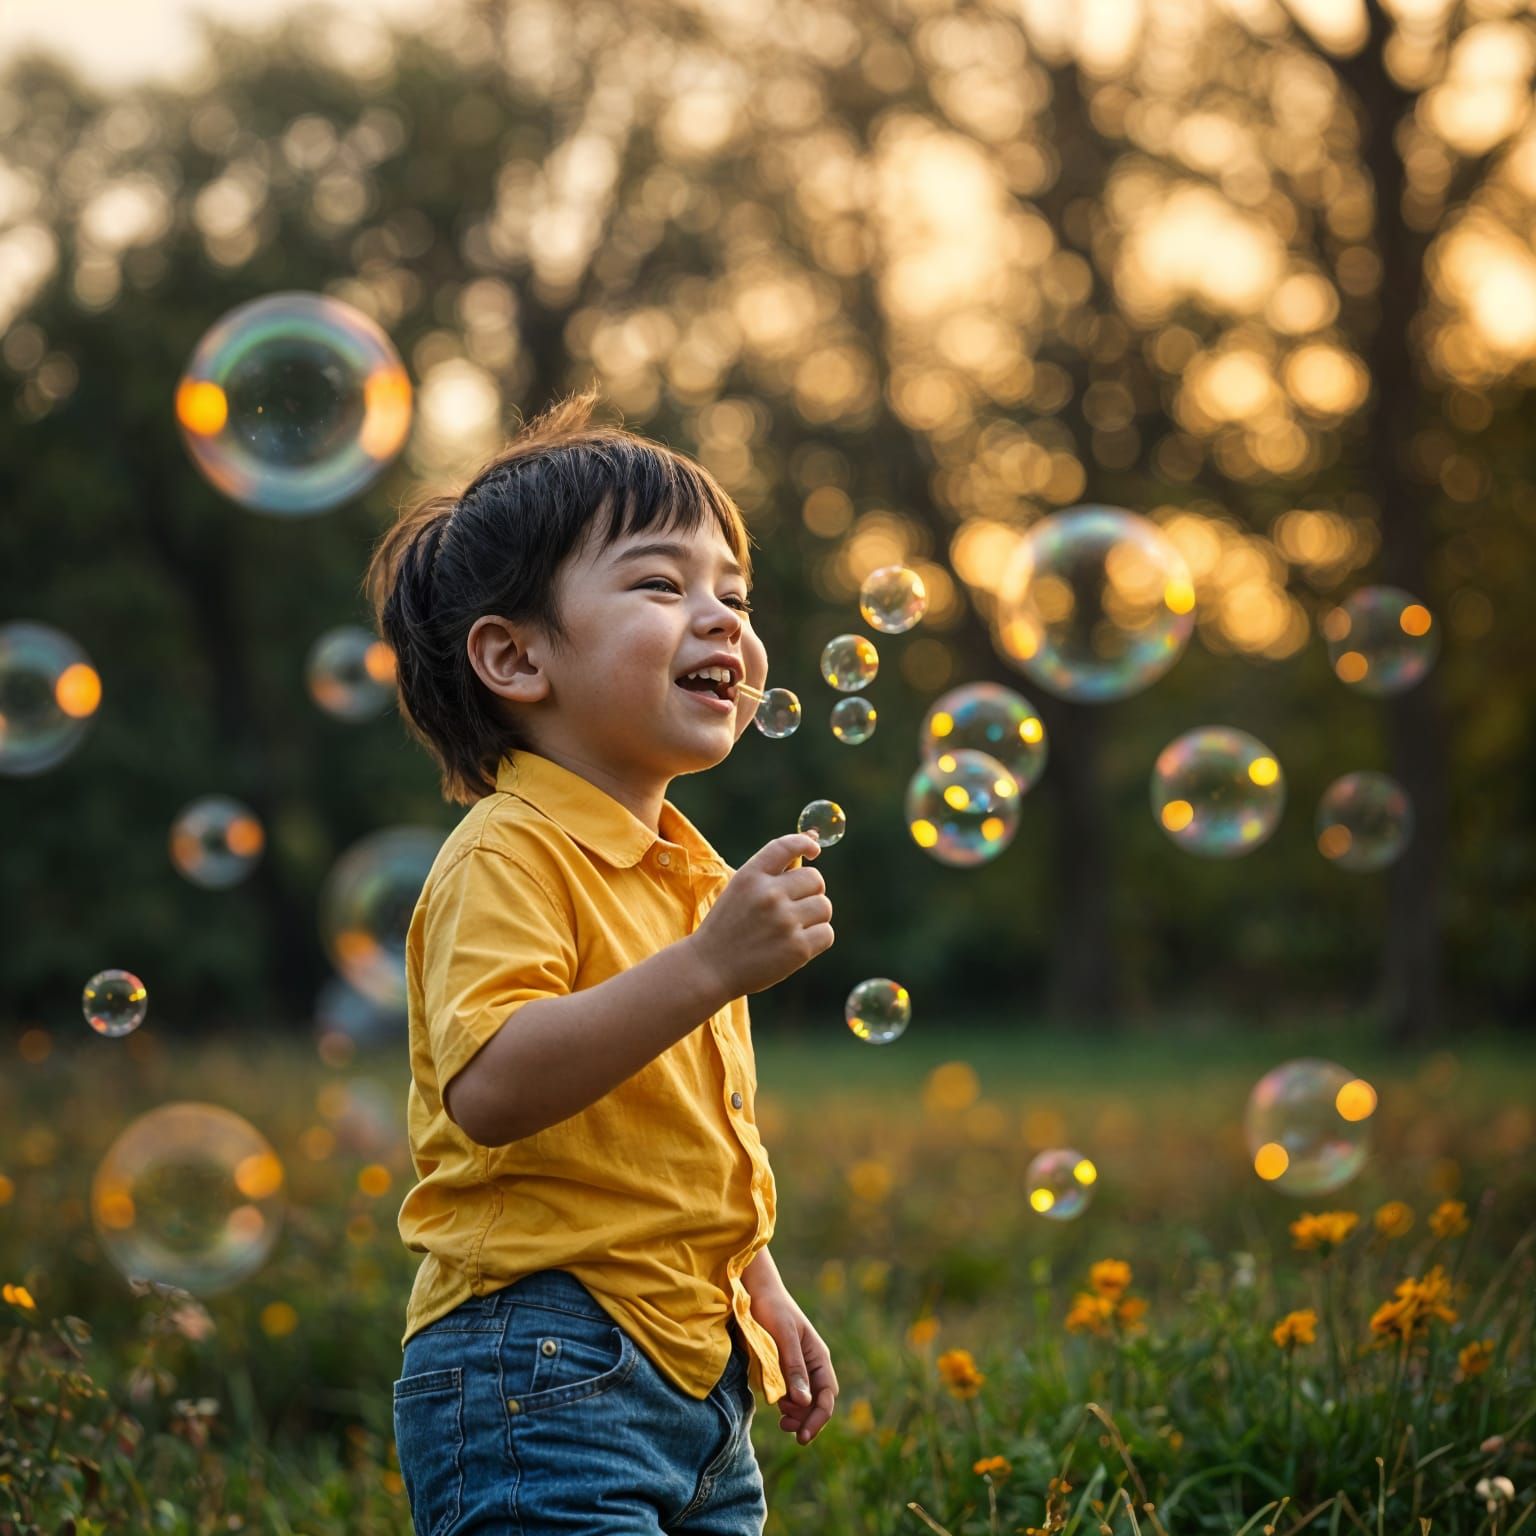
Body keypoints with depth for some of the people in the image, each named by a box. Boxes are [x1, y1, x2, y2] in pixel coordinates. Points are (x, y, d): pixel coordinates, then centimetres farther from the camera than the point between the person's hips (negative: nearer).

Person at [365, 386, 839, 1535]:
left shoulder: (687, 871, 17)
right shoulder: (510, 856, -12)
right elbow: (489, 1088, -28)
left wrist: (764, 1295, 25)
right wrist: (706, 968, -32)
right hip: (544, 1392, -9)